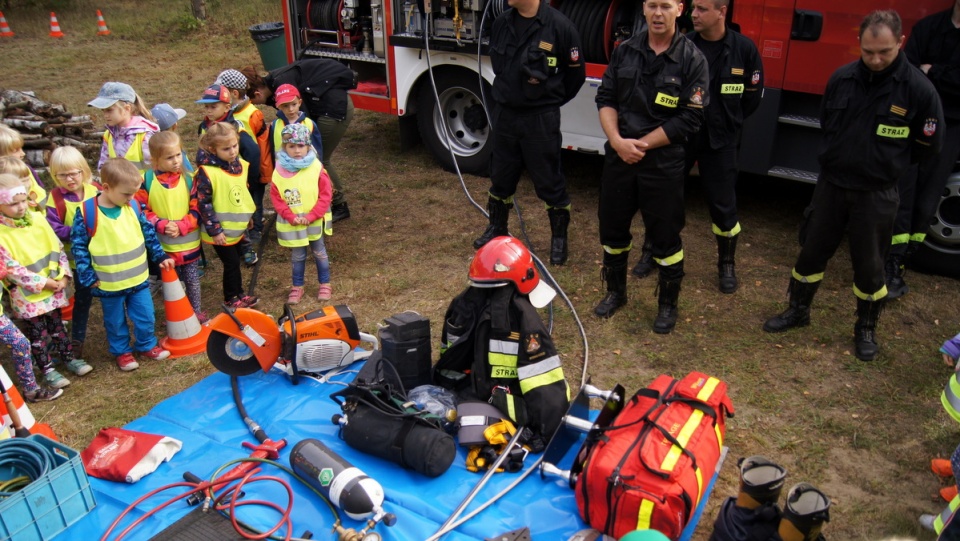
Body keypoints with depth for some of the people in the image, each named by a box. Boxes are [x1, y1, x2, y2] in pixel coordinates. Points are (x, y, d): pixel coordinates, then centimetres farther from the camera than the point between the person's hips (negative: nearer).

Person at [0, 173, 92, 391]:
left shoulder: (37, 219, -3)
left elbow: (57, 248, 3)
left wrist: (63, 276, -6)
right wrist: (43, 283, -18)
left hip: (53, 288, 4)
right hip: (26, 294, -4)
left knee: (57, 324, 19)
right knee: (37, 332, 9)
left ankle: (69, 358, 34)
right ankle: (47, 370, 21)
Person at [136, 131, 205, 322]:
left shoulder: (189, 178, -7)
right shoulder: (146, 180, -10)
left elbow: (196, 210, -6)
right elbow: (142, 210, -8)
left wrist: (180, 227, -19)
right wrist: (162, 225, -21)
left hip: (189, 242, 1)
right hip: (162, 245, 0)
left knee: (192, 280, 14)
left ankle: (197, 311, 31)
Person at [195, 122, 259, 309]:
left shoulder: (240, 164, 0)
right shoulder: (206, 172, -23)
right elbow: (203, 203, -21)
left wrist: (249, 215, 20)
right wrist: (214, 230, -20)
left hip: (238, 227, 7)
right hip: (221, 231, -7)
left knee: (236, 261, 20)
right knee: (231, 263, 4)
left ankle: (239, 294, 35)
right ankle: (231, 299, 21)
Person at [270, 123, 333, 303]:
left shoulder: (316, 168, -12)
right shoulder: (279, 171, -8)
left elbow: (326, 195, -11)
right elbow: (276, 198, -5)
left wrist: (311, 216, -17)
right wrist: (291, 217, -15)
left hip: (314, 221, -1)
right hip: (291, 224, 1)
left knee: (319, 253, 14)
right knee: (298, 256, 12)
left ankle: (325, 285, 28)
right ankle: (297, 287, 27)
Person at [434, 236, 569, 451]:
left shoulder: (462, 304, -1)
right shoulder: (522, 315, -21)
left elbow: (449, 358, 12)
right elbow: (547, 388, -21)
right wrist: (549, 435, -12)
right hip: (507, 411, -7)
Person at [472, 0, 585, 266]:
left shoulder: (559, 26, -13)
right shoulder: (501, 23, 2)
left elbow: (576, 74, -3)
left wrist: (549, 101, 6)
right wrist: (508, 95, 13)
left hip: (541, 120, -5)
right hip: (504, 115, 5)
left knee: (549, 183, 5)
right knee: (500, 177, 17)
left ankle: (559, 237, 21)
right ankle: (497, 228, 35)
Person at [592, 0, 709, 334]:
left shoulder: (692, 60, -8)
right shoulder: (625, 51, 5)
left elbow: (689, 119, -12)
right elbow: (605, 99, 3)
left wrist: (641, 144, -14)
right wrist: (618, 141, -13)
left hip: (663, 163, -4)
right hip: (617, 156, 4)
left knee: (665, 237, 5)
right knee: (612, 227, 13)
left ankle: (668, 304, 23)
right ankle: (616, 292, 34)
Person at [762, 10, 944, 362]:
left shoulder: (919, 89, -14)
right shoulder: (841, 78, -6)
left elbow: (928, 146, -1)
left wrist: (884, 161, 7)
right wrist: (844, 157, 10)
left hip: (876, 194, -3)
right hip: (831, 184, 3)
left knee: (869, 266, 8)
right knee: (812, 252, 13)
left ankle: (866, 329, 28)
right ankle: (798, 311, 32)